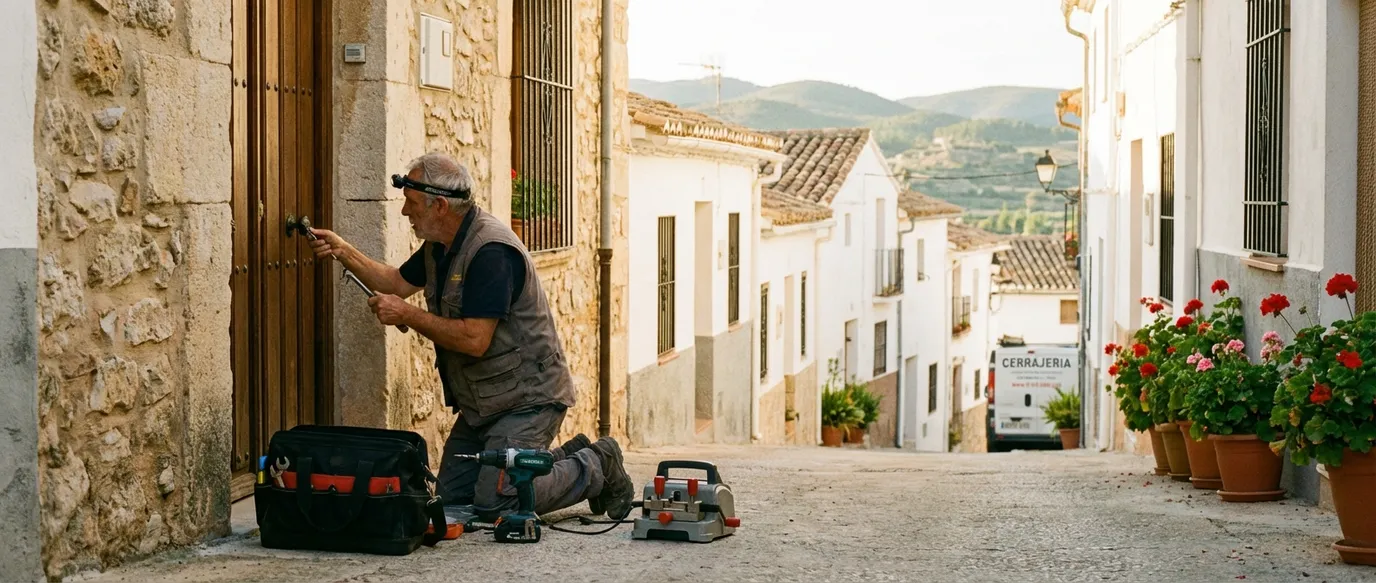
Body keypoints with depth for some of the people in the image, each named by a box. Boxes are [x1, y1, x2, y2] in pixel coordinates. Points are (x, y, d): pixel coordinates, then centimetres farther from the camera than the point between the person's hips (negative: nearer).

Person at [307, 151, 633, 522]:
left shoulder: (491, 252, -25)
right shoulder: (440, 246, 7)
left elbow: (474, 339, -29)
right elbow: (398, 282, 23)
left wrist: (407, 315, -20)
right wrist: (343, 252, 11)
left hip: (527, 398, -10)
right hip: (481, 403, 10)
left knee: (494, 503, -18)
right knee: (452, 496, 9)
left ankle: (595, 468, 5)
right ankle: (567, 457, 21)